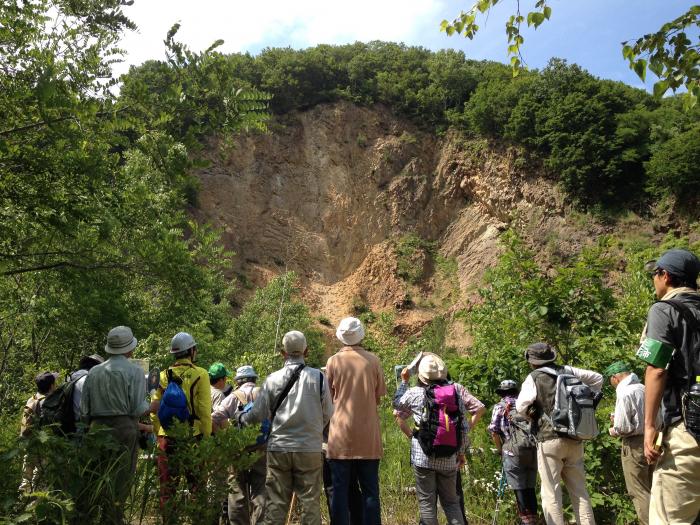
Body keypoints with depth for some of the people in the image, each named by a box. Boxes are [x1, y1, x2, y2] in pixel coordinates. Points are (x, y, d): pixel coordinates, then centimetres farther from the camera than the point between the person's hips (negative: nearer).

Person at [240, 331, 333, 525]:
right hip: (309, 449, -1)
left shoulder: (273, 379, -3)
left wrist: (241, 419, 22)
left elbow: (258, 414, 1)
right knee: (310, 501, 8)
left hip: (278, 448, 1)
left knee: (276, 501, 10)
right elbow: (328, 414, 0)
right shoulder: (317, 377, -4)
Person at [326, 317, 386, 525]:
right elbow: (379, 397, 4)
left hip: (341, 436, -1)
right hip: (368, 437, 1)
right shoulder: (373, 361, -2)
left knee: (340, 490, 7)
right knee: (370, 490, 9)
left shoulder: (333, 361, -4)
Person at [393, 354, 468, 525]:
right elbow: (463, 426, 1)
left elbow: (397, 404, 12)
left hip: (423, 457, -2)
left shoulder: (414, 393, -8)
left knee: (427, 503, 7)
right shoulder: (455, 391, -3)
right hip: (449, 459, 3)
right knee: (451, 502, 16)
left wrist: (403, 381, 21)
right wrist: (461, 452, 12)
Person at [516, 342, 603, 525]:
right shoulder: (567, 371, 8)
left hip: (550, 440, -5)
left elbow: (521, 407, -13)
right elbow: (597, 378, 13)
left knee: (551, 493, 0)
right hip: (575, 439, 5)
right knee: (579, 490, 14)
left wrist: (533, 414, 7)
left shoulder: (534, 377, -5)